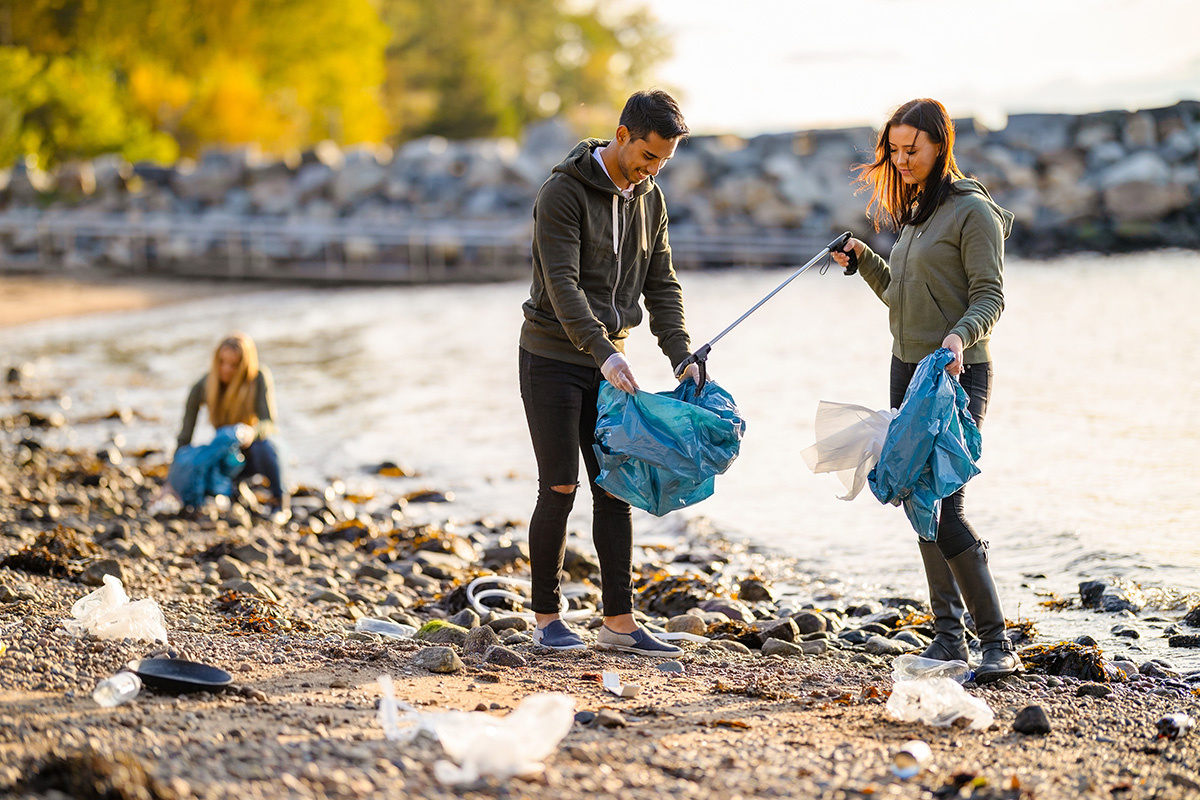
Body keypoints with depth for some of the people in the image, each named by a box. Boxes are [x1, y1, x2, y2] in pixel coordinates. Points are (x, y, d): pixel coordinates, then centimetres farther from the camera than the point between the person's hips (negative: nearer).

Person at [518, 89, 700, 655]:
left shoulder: (649, 199, 7)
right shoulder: (564, 191, -15)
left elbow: (661, 284, 8)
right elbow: (562, 284, -23)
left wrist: (682, 355, -5)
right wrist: (604, 352, -32)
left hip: (608, 361, 6)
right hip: (553, 357, -6)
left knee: (615, 488, 3)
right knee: (560, 489, -6)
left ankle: (619, 622, 5)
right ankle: (546, 619, 4)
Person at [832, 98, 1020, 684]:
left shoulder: (973, 211, -10)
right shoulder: (916, 212, 17)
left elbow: (989, 296, -14)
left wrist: (960, 334, -32)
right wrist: (862, 259, 12)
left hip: (957, 373, -9)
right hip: (908, 371, 9)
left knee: (944, 508, -15)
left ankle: (997, 642, -10)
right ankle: (949, 635, 13)